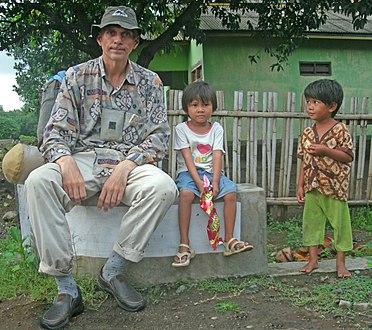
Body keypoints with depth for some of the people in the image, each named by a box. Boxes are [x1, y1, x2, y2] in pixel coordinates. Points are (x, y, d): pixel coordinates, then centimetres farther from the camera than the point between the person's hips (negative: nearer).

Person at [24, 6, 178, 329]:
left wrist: (125, 167, -17)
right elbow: (56, 131, 0)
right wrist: (65, 161, -24)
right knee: (38, 181, -31)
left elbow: (159, 135, 1)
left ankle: (113, 271, -15)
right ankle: (66, 288, -24)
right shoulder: (77, 76, 7)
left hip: (129, 162, 0)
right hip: (83, 159, 0)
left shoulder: (150, 82, 8)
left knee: (163, 186, -33)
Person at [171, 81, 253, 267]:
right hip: (189, 172, -3)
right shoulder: (181, 129, 1)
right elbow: (188, 158, -9)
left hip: (211, 172, 3)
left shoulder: (216, 129, 7)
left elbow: (217, 156, -4)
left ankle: (229, 240, -15)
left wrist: (215, 183, -18)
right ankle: (184, 246, -30)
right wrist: (199, 183, -20)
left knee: (231, 192, -23)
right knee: (186, 193, -33)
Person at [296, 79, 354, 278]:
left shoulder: (340, 130, -10)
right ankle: (313, 260, 22)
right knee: (311, 221, 9)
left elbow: (348, 156, -13)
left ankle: (340, 262, 21)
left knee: (340, 222, 6)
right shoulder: (307, 133, 4)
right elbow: (304, 161, 8)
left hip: (335, 187, -4)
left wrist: (325, 151, -25)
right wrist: (300, 186, 5)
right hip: (312, 187, 5)